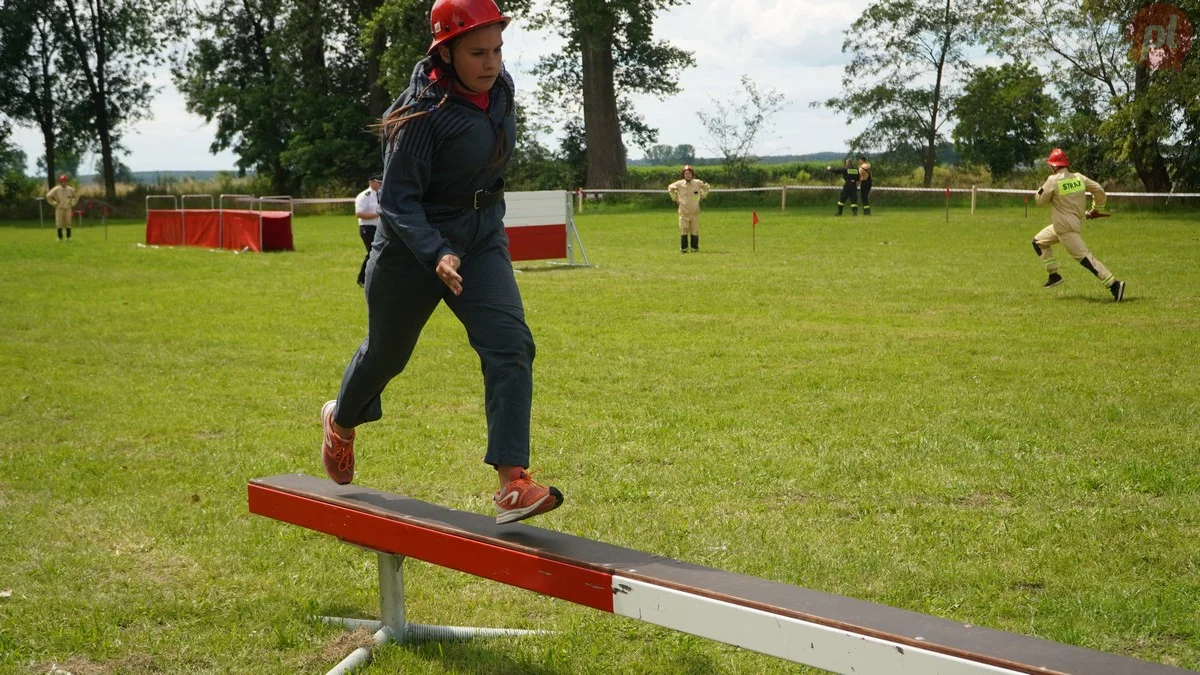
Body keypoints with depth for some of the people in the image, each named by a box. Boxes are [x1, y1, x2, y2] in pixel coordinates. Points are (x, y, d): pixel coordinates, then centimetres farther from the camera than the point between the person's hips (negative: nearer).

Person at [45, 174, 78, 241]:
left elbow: (76, 197, 18)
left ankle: (68, 237, 9)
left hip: (68, 209, 2)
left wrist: (72, 204, 9)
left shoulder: (70, 189, 2)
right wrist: (54, 203, -2)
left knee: (68, 223, 2)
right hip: (59, 209, -2)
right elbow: (48, 196, -2)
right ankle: (60, 237, 3)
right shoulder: (56, 189, -5)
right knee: (59, 223, -3)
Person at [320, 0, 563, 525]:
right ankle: (341, 420, 50)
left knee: (511, 346, -17)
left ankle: (512, 482, -21)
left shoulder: (500, 87, -5)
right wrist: (436, 254, -38)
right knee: (387, 352, 16)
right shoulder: (424, 113, -24)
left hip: (482, 242, 5)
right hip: (411, 247, -5)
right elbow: (396, 201, -23)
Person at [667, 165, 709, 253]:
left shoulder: (697, 183, 0)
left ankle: (694, 248, 9)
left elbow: (706, 187, 18)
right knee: (683, 230, -4)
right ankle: (683, 248, 1)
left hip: (695, 212, 1)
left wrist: (702, 196, 10)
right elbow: (670, 188, 16)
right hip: (683, 212, -1)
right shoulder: (679, 184, -2)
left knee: (695, 231, 2)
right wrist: (675, 198, 9)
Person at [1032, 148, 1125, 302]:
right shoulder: (1078, 177, 3)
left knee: (1084, 257, -12)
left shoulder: (1053, 181, -15)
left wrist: (1041, 189, 14)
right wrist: (1096, 209, 18)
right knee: (1038, 241, 23)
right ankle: (1054, 275, 22)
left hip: (1065, 228, -9)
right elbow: (1099, 190, 4)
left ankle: (1114, 284, -18)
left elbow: (1040, 200, -6)